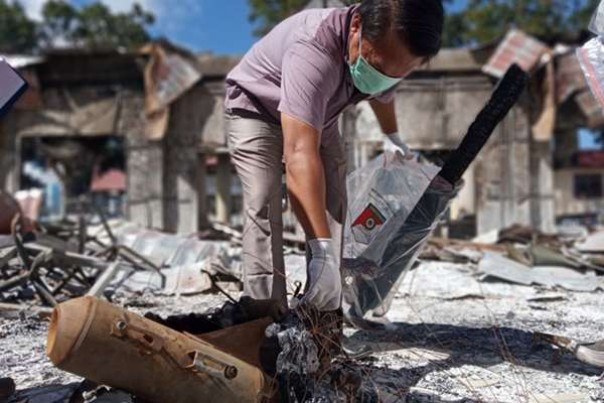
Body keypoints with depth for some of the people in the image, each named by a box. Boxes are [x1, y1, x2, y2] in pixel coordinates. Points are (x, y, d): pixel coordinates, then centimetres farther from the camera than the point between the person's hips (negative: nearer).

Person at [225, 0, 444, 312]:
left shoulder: (389, 52, -20)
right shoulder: (314, 50, -45)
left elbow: (382, 93, 6)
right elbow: (300, 153, -55)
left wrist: (394, 139, 22)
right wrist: (323, 253, -60)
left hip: (317, 116, 6)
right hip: (255, 108, -6)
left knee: (332, 207, -4)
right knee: (263, 205, -24)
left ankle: (325, 315, 0)